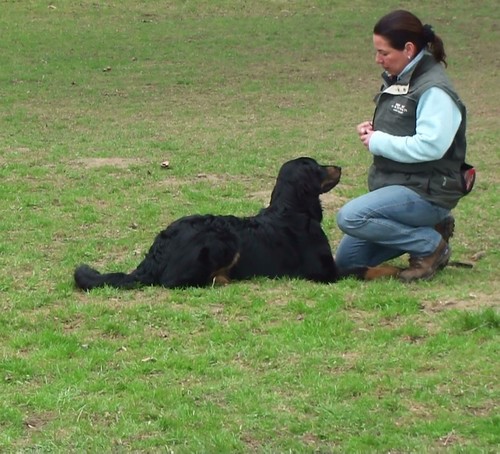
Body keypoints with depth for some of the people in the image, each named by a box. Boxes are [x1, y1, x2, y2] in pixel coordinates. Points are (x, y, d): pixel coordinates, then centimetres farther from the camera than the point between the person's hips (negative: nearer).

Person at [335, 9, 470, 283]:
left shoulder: (434, 90, -19)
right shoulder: (397, 81, 10)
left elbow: (430, 146, -30)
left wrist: (378, 142, -20)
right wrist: (372, 130, 1)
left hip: (426, 191, -10)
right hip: (395, 185, 10)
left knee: (351, 217, -30)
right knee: (346, 260, 9)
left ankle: (432, 245, -12)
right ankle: (426, 230, 14)